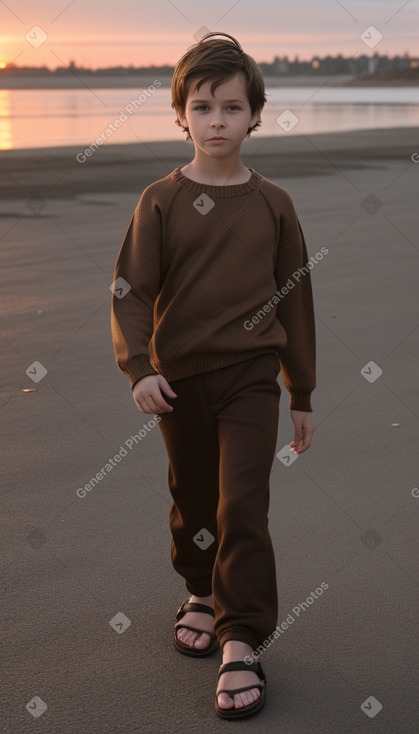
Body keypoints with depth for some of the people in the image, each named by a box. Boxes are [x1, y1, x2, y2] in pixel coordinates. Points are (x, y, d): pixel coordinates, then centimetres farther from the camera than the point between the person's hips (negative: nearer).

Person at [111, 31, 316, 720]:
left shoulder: (272, 204, 1)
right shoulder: (161, 201, -2)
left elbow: (295, 299, 7)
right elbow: (130, 289, -4)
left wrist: (302, 395, 9)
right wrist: (138, 367, -20)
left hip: (251, 374, -1)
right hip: (180, 377, 1)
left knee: (244, 505, -9)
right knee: (193, 498, 16)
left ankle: (242, 641, -1)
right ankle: (202, 592, 41)